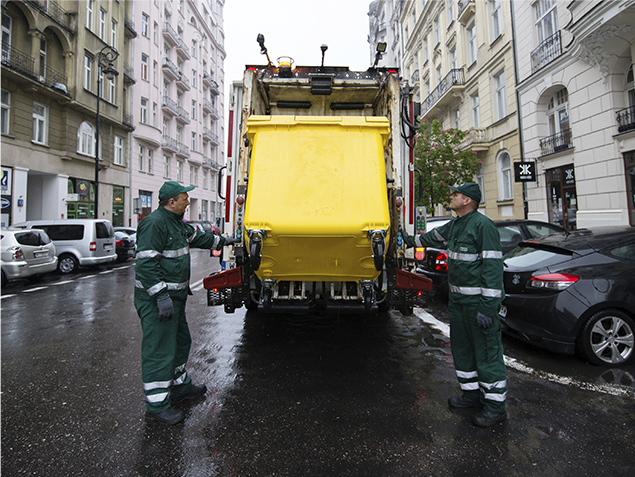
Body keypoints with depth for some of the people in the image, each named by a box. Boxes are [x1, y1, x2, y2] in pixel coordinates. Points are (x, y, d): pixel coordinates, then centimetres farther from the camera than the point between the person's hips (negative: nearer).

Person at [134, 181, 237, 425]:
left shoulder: (176, 223, 14)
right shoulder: (154, 223, -18)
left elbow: (197, 237, 30)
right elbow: (146, 263, -24)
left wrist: (223, 240, 36)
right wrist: (162, 296, -26)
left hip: (174, 297, 11)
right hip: (157, 300, -11)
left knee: (180, 342, 21)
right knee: (159, 349, -1)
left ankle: (180, 387, 38)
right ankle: (157, 404, 12)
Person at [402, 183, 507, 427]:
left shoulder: (483, 225, -16)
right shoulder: (453, 226, 11)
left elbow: (493, 267, -20)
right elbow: (434, 237, 33)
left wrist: (488, 307, -23)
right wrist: (412, 240, 46)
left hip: (479, 300, -9)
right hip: (457, 298, 9)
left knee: (487, 351, 1)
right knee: (461, 347, 17)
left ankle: (495, 405, 15)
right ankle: (472, 392, 32)